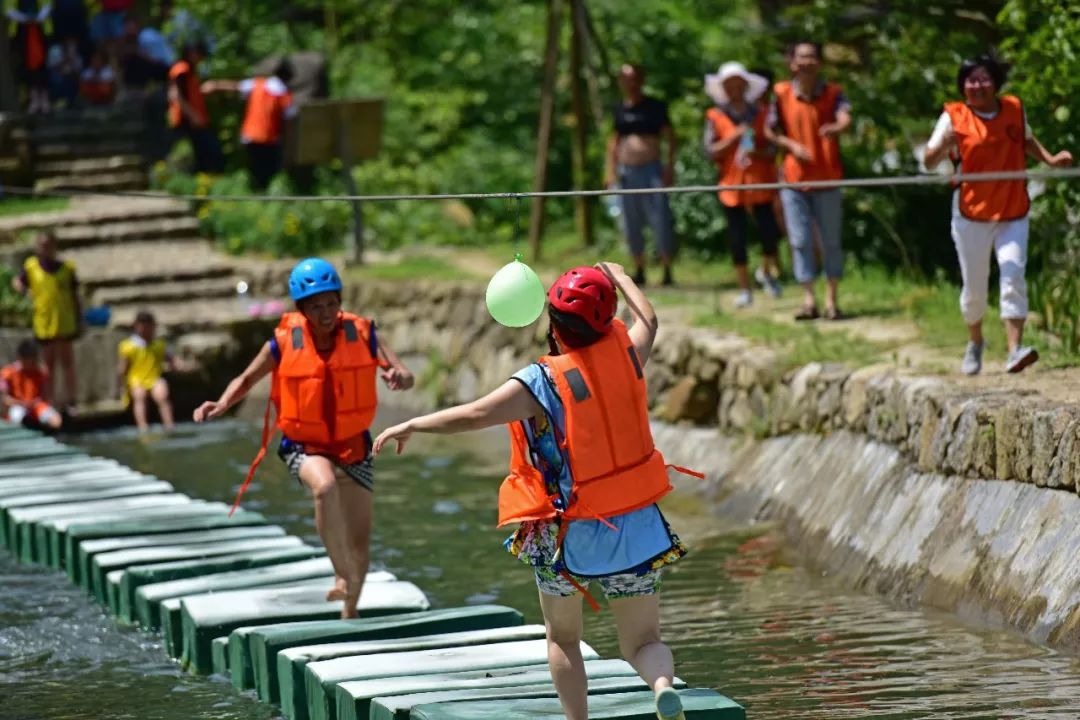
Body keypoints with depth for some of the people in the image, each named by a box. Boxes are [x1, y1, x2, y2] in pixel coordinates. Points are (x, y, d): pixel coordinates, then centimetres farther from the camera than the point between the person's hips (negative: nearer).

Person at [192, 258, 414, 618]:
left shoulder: (361, 335, -9)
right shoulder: (285, 342, -11)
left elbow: (405, 374, -14)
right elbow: (247, 379, 1)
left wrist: (399, 376, -39)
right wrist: (221, 405, -18)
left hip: (353, 444, 3)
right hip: (304, 447, -3)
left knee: (359, 540, 9)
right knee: (325, 485, -38)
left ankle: (350, 614, 31)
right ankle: (344, 576, -31)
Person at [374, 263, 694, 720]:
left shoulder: (545, 381, -18)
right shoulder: (625, 354, -4)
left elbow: (474, 415, -23)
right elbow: (647, 319, 19)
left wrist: (410, 426, -10)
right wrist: (618, 276, 35)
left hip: (571, 534, -3)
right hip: (638, 528, 3)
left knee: (563, 638, 19)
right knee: (643, 642, 7)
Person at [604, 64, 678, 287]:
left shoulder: (655, 107, 1)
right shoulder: (619, 110, 11)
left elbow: (670, 137, 2)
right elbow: (613, 141, 17)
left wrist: (670, 166, -7)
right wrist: (610, 170, 9)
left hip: (651, 169, -4)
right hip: (626, 172, 4)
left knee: (661, 221, -8)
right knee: (631, 225, 6)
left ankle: (667, 271, -2)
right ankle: (639, 271, 14)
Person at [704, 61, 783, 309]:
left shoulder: (761, 114, 6)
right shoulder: (715, 117, 3)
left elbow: (773, 149, 6)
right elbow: (711, 151, -4)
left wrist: (757, 153, -15)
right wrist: (735, 136, -15)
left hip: (760, 183, 0)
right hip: (732, 184, 0)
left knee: (769, 232, -8)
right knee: (737, 239, 2)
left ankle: (766, 271, 22)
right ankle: (744, 290, 11)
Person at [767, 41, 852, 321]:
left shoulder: (832, 93, -4)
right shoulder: (781, 94, -1)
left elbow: (845, 117, -24)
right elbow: (771, 132, 7)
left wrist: (836, 127, -47)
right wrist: (792, 145, -11)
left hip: (827, 179, -1)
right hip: (793, 180, 1)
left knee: (831, 241, 5)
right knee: (800, 241, 1)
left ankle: (831, 300, 12)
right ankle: (808, 300, 6)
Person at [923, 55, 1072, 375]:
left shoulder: (1014, 109, 4)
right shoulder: (954, 117, -5)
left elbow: (1027, 141, 24)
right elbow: (928, 161, -9)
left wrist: (1049, 159, 8)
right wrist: (943, 145, -30)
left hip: (1013, 213, 1)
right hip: (971, 213, -1)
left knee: (1013, 274, -16)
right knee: (974, 285, 5)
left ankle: (1015, 350, -22)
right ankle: (975, 343, 32)